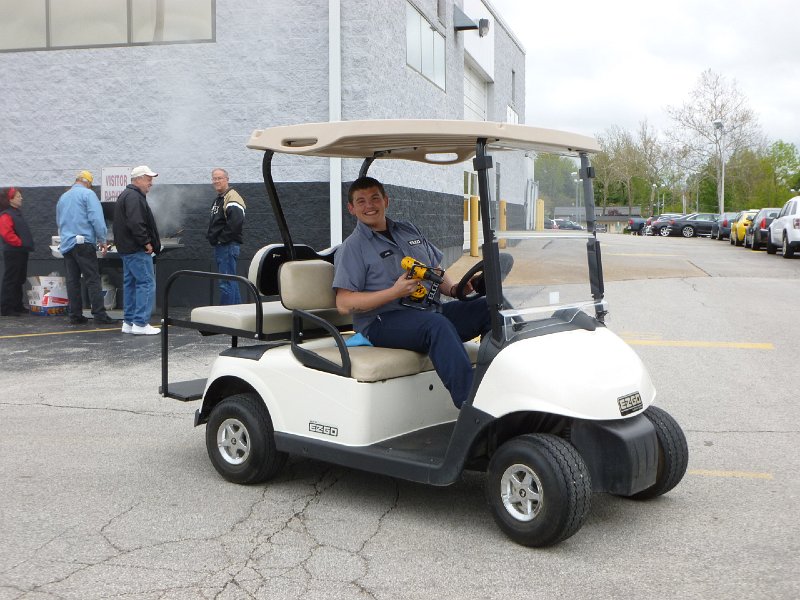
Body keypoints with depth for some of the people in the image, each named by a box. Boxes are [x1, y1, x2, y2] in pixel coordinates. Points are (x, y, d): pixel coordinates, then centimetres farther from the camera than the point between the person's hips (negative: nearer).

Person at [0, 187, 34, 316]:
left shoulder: (17, 213, 19)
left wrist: (27, 244, 14)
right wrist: (20, 243, -18)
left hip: (21, 252, 10)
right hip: (12, 253, -10)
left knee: (19, 281, 14)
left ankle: (17, 306, 22)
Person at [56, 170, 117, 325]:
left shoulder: (62, 197, 19)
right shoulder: (88, 194, -3)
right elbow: (96, 218, -12)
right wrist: (102, 240, -8)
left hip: (66, 244, 7)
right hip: (84, 242, -7)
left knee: (72, 280, 8)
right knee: (93, 279, -6)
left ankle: (75, 315, 9)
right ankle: (100, 315, -9)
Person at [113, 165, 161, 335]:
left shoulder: (126, 195, 21)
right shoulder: (134, 197, -14)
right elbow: (136, 224, -26)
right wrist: (146, 242, -18)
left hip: (127, 249, 11)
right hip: (137, 250, -11)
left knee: (130, 284, 13)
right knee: (147, 283, -8)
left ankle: (129, 322, 18)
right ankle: (141, 323, -9)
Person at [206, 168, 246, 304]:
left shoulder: (232, 197, -13)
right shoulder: (218, 199, 20)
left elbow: (236, 222, -26)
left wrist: (222, 239, -20)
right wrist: (211, 237, 16)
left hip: (228, 246, -11)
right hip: (220, 247, 11)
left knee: (226, 283, -11)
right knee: (231, 281, 16)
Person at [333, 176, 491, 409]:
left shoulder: (409, 231, 22)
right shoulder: (352, 248, 2)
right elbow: (344, 304, -8)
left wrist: (454, 289, 2)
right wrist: (394, 292, -19)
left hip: (430, 309, 7)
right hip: (383, 322, -6)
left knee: (489, 307, -13)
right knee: (437, 324, -36)